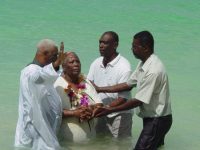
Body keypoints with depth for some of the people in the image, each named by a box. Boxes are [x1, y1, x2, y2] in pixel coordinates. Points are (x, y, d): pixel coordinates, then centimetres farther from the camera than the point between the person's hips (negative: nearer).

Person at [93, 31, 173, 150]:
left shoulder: (153, 71, -28)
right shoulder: (144, 64, 3)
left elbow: (138, 101, -25)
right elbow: (129, 84, 11)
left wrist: (110, 110, -21)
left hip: (157, 120, -10)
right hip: (152, 117, 10)